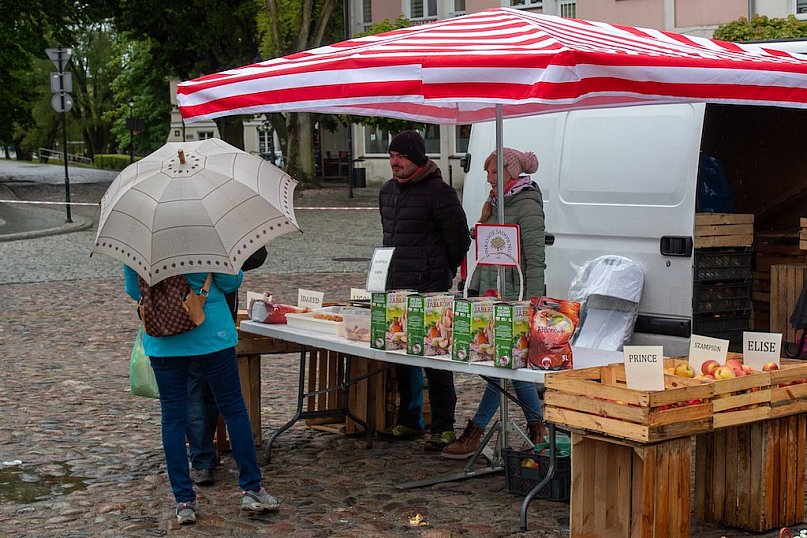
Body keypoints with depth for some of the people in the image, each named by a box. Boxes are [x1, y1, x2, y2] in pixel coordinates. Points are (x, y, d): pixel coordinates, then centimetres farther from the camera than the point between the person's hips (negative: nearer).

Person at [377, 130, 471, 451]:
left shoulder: (438, 193, -10)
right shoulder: (387, 192, 14)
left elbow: (459, 239, -6)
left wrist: (441, 273, 3)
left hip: (429, 290, -8)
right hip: (396, 287, 8)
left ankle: (443, 427, 3)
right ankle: (409, 421, 25)